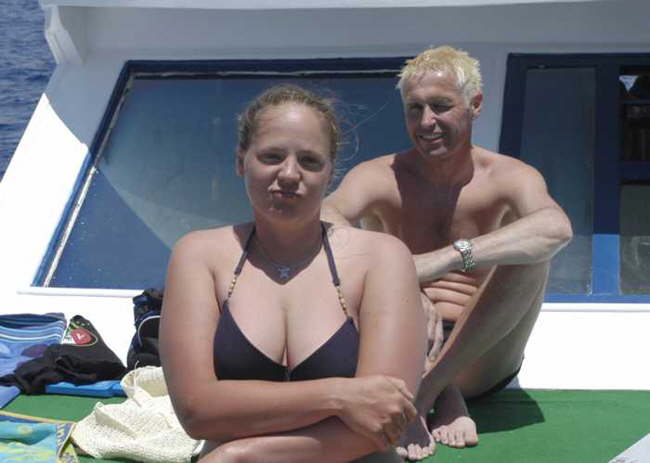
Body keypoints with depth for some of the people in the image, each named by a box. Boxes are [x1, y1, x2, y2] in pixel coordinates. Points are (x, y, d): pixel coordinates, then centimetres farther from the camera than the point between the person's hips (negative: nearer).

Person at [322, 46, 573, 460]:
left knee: (533, 248, -23)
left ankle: (423, 391, -26)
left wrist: (447, 258, -44)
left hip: (480, 362, 0)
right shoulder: (379, 178, -2)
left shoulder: (509, 178, -5)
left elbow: (557, 227, -31)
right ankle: (444, 394, -27)